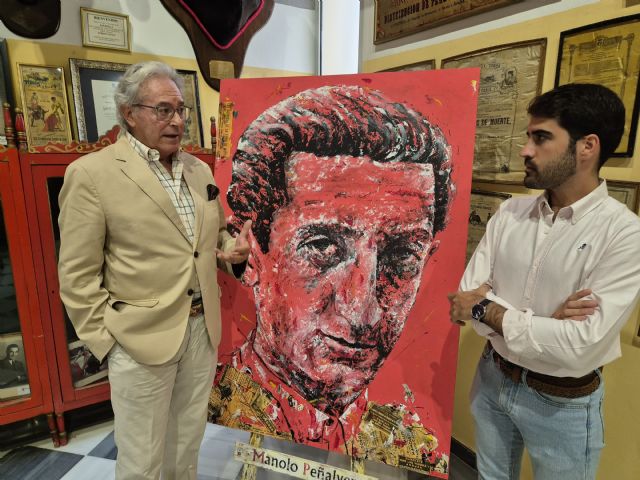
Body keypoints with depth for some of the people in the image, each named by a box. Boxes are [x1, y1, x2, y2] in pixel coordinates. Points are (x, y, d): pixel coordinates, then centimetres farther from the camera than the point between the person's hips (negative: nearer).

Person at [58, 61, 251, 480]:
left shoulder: (200, 170, 8)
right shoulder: (92, 173, -11)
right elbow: (78, 275, -9)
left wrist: (231, 250, -3)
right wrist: (106, 340, -10)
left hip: (203, 329, 5)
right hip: (141, 339, -5)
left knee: (188, 446, 23)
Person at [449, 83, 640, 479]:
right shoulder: (509, 212, -6)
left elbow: (577, 349, -28)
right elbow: (467, 297, -10)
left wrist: (487, 309, -20)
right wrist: (541, 320, -24)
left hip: (562, 403, -4)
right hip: (492, 378, 4)